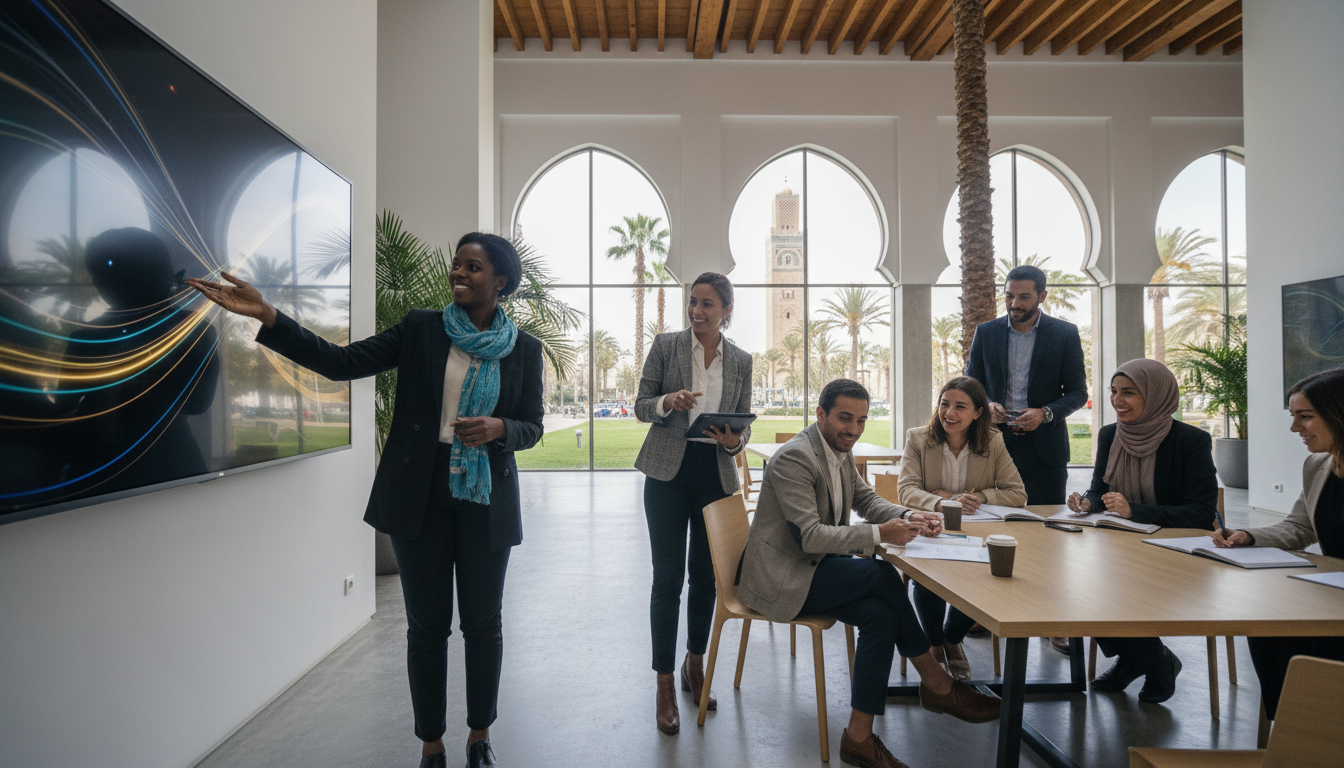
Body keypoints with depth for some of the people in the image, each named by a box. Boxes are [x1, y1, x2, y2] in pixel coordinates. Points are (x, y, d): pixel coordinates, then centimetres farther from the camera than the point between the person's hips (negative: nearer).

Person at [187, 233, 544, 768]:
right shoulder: (420, 328, 0)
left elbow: (532, 427, 6)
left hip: (486, 501, 0)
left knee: (483, 623, 10)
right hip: (421, 496, 0)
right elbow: (341, 362, -5)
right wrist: (266, 315, -14)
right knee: (427, 624, 8)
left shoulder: (524, 349, 1)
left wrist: (497, 428, -17)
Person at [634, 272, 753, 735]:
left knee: (706, 574, 11)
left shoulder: (741, 361, 7)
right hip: (669, 471, -2)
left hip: (716, 474, 3)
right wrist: (668, 402, -20)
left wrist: (735, 440, -11)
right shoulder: (666, 345, 0)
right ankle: (665, 686, 12)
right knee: (668, 576, -1)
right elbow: (641, 407, 1)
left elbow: (744, 423, 11)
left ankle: (695, 666, 32)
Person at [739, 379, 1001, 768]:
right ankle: (937, 685, -5)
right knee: (882, 575, -22)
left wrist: (907, 517, -7)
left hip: (813, 568, 9)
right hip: (780, 576, -9)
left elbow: (867, 499, 13)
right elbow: (809, 535, -27)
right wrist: (878, 535, -33)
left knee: (880, 615, -16)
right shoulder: (795, 457, -21)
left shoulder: (840, 451, 8)